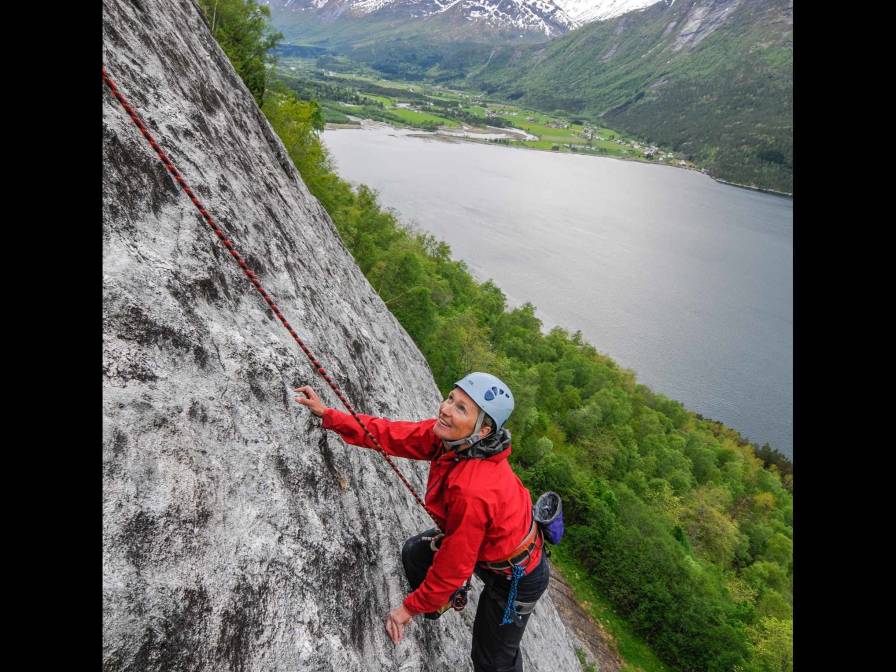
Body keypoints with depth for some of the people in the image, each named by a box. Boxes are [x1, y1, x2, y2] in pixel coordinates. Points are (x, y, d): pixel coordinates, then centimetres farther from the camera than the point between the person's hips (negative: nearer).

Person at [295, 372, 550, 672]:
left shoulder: (473, 492, -42)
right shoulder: (448, 436, -21)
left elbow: (453, 566, -28)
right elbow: (392, 434, -9)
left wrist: (410, 608, -12)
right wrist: (328, 414, -9)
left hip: (516, 577, -7)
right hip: (485, 540, 7)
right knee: (414, 552, 18)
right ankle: (449, 598, 45)